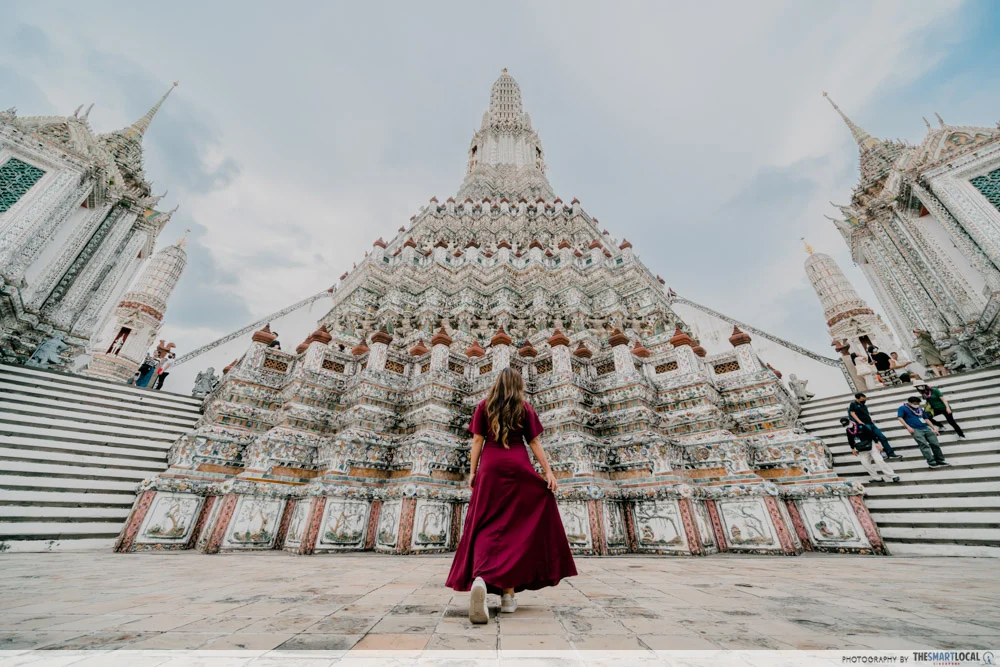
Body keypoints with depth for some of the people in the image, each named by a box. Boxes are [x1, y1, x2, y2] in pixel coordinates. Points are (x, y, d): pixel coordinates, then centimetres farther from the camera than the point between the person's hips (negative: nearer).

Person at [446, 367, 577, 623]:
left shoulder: (483, 407, 8)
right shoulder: (524, 408, 7)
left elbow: (477, 441, 3)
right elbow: (534, 443, 3)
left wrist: (473, 472, 7)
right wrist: (548, 472, 4)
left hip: (490, 468, 0)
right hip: (519, 468, 0)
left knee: (487, 527, 2)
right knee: (516, 527, 10)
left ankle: (479, 578, -23)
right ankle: (508, 592, 13)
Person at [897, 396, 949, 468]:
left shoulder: (920, 409, 18)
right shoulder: (903, 408, -3)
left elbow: (926, 419, 23)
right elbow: (899, 417, -10)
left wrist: (934, 427, 15)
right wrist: (908, 427, -17)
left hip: (926, 428, 7)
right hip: (915, 430, -7)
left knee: (935, 444, 7)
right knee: (924, 445, -11)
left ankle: (940, 460, 21)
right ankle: (931, 462, -8)